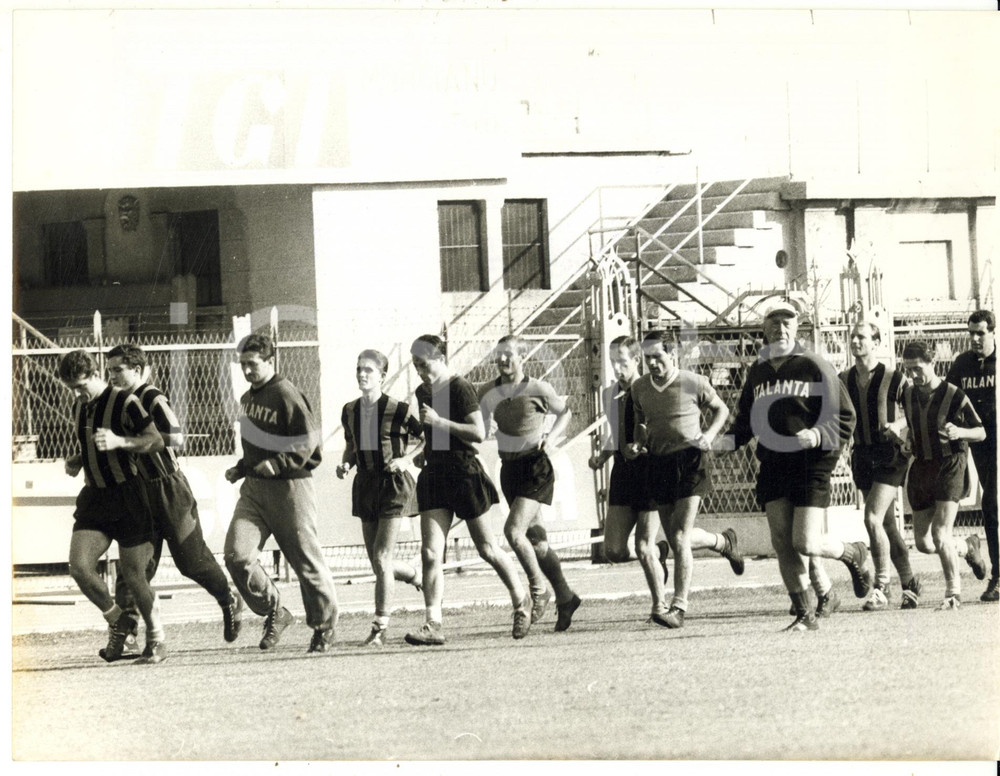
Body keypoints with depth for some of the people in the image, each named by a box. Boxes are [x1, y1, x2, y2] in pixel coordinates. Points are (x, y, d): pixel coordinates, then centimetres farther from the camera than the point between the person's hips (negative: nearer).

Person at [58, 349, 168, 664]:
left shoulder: (125, 403, -11)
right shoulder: (79, 409, 11)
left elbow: (156, 441, -14)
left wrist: (119, 441, -27)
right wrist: (76, 461, 7)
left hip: (126, 497, -6)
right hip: (94, 497, 6)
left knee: (133, 574, -4)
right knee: (79, 566, -11)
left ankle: (156, 637, 16)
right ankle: (120, 623, 10)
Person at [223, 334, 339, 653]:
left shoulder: (286, 395, -11)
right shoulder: (247, 399, 15)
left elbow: (308, 441, -16)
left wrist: (277, 464, -25)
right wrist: (241, 468, 16)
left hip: (290, 487, -7)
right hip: (254, 488, 7)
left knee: (307, 561, 1)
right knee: (237, 555, -12)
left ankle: (325, 627, 18)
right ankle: (274, 613, 4)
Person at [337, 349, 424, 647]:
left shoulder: (397, 410, -11)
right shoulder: (350, 411, 5)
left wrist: (407, 458, -14)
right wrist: (346, 464, -1)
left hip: (393, 485, -6)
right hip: (365, 485, 6)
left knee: (381, 558, -11)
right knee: (377, 562, 8)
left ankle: (380, 628, -6)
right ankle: (419, 578, 39)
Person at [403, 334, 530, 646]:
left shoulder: (460, 388, -11)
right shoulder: (422, 392, 12)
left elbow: (478, 433, -19)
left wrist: (439, 422, -23)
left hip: (465, 474, -6)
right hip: (434, 475, 7)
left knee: (487, 549, 5)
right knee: (430, 553, -7)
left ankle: (521, 601, 26)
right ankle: (433, 624, -10)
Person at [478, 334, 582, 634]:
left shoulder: (538, 389, -8)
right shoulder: (487, 392, 3)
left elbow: (564, 413, 7)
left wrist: (551, 437, -8)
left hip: (536, 468, -5)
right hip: (509, 469, 5)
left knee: (513, 530, -20)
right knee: (535, 539, 10)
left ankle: (539, 590, -1)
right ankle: (565, 597, 24)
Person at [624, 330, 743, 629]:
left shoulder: (694, 383, -7)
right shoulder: (640, 388, 5)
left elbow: (721, 409, 9)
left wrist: (709, 435, -8)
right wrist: (637, 444, 1)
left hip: (689, 462, -5)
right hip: (658, 464, 5)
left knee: (680, 538, -14)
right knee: (677, 540, 10)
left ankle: (679, 608, -12)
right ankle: (723, 542, 43)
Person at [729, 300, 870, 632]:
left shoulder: (814, 367, -3)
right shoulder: (757, 371, 12)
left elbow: (844, 418, -4)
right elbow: (745, 421, 21)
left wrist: (817, 436, -22)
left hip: (810, 465, -5)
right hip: (772, 466, 5)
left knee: (806, 543, -12)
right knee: (782, 543, -3)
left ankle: (854, 553, 20)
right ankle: (805, 615, 5)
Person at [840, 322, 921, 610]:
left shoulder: (893, 379, -6)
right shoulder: (843, 381, 7)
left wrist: (898, 427, -15)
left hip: (890, 455, -5)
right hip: (863, 456, 5)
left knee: (873, 518, -19)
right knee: (887, 525, 10)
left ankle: (880, 587, -12)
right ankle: (909, 583, 24)